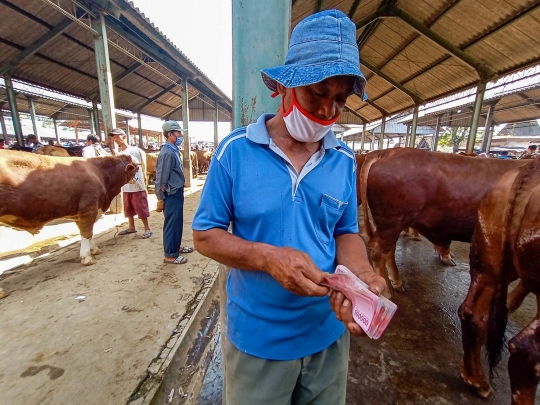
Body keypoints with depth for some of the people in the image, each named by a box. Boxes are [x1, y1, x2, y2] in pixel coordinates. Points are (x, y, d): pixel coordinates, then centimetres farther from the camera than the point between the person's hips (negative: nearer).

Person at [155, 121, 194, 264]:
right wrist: (160, 199, -15)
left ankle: (176, 246, 35)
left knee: (178, 222, 19)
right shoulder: (167, 153, -19)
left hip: (177, 192, 9)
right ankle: (170, 255, 14)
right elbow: (161, 178, -19)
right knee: (172, 223, 1)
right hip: (171, 194, -9)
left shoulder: (174, 150, 9)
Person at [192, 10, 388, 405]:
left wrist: (361, 275, -20)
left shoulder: (345, 160, -5)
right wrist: (267, 257, -27)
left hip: (328, 334, 4)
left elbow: (346, 233, 2)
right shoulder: (236, 150, -15)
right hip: (256, 337, -2)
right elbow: (205, 235, -11)